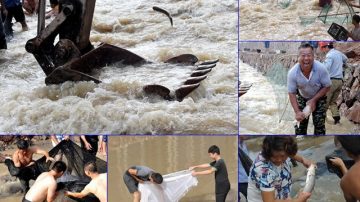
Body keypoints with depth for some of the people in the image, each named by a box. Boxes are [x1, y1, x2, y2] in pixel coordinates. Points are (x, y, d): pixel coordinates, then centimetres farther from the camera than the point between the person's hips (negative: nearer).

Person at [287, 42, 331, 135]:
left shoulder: (321, 68, -33)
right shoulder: (292, 72, -30)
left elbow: (327, 86, -19)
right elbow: (292, 93, -20)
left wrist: (314, 100, -25)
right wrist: (297, 112, -29)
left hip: (319, 97, -1)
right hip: (302, 97, 1)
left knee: (319, 124, -4)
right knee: (300, 121, 4)